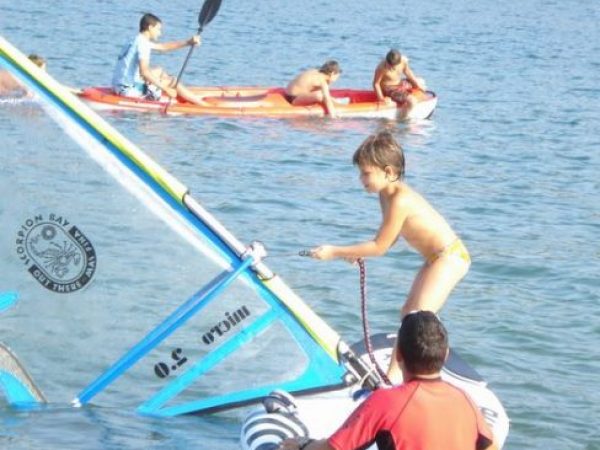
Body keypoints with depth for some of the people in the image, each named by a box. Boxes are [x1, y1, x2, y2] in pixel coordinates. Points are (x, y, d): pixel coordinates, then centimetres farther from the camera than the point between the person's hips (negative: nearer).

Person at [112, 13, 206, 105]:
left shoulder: (138, 41, 15)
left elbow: (164, 47, 21)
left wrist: (188, 42, 14)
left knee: (159, 72, 24)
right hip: (129, 90, -10)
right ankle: (202, 104, 2)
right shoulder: (142, 44, -15)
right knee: (172, 81, -2)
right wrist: (166, 89, -22)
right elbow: (144, 72, -26)